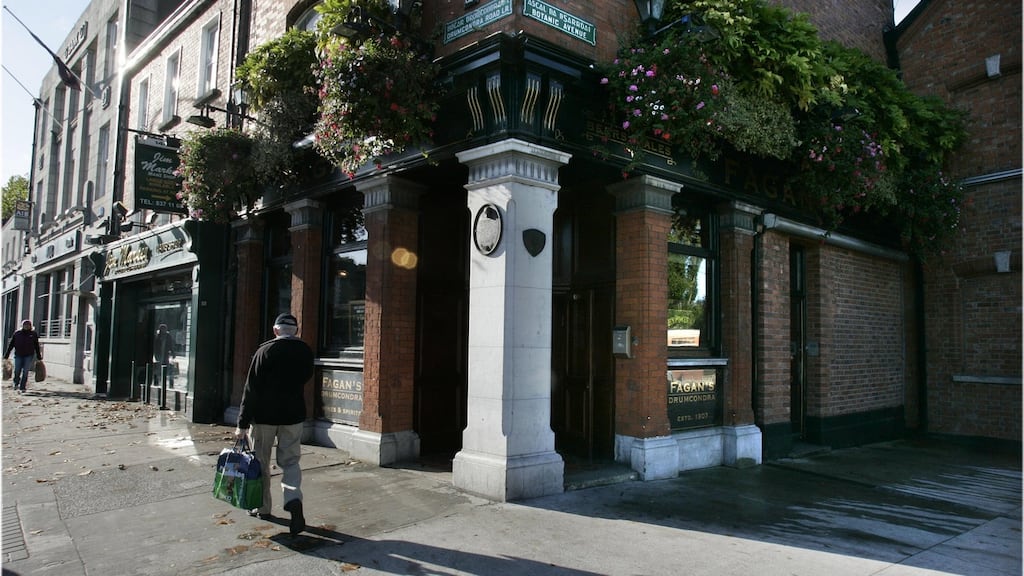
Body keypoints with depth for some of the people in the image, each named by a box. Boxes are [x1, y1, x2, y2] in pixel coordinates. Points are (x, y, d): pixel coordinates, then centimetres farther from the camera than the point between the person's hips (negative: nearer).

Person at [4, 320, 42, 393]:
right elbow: (11, 345, 8)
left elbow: (37, 346, 10)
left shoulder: (34, 334, 5)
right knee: (17, 371, 4)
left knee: (25, 372, -2)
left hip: (29, 356, -1)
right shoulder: (17, 333, 5)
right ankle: (16, 384, 31)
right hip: (18, 355, 1)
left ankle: (22, 387, 5)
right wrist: (6, 355, 5)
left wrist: (39, 357, 10)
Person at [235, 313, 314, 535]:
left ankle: (263, 507, 24)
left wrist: (242, 423, -9)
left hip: (264, 416, -2)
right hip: (293, 415, 2)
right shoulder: (305, 351, -1)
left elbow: (251, 388, -11)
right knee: (290, 462, 9)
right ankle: (294, 500, -14)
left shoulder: (265, 350, -11)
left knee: (261, 462, 14)